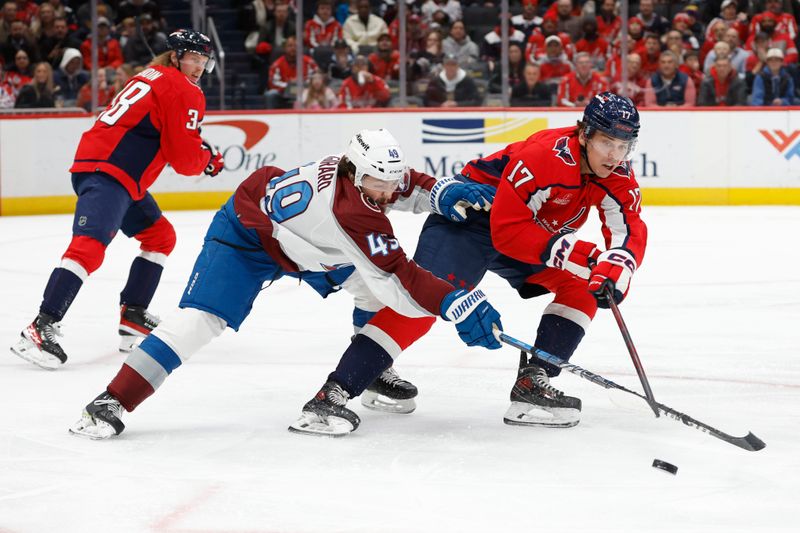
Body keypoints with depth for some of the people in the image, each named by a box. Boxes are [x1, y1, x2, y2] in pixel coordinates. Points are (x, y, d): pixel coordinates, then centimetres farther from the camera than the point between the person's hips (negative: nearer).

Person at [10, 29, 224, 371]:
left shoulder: (154, 78, 23)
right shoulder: (182, 92, -6)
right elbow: (186, 159, -7)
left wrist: (200, 152, 18)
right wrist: (208, 160, 14)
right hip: (107, 175, -11)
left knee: (160, 236, 22)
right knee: (89, 247, -24)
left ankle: (132, 318, 19)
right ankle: (42, 327, -35)